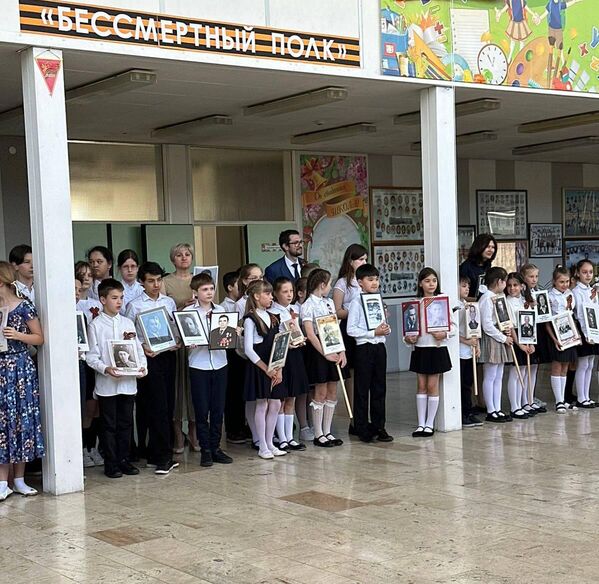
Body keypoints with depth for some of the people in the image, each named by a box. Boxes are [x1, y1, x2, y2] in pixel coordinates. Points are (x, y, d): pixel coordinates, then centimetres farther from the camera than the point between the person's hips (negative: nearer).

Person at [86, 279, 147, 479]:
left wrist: (142, 365, -7)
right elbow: (91, 356, -7)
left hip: (128, 382, 4)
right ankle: (111, 464, 12)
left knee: (126, 423, 11)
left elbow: (138, 349, 10)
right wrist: (105, 369, -23)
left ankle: (124, 460, 22)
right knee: (109, 425, 4)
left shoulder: (128, 323, 8)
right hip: (106, 384, -4)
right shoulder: (96, 325, -4)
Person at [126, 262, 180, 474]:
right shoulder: (135, 306, -1)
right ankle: (163, 457, -4)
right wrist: (141, 346, -16)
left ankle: (154, 454, 18)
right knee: (158, 406, -7)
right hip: (149, 358, -5)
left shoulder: (169, 302, 12)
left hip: (169, 355, 5)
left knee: (168, 405, 7)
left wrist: (177, 343, 0)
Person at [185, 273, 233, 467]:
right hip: (198, 365, -3)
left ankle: (215, 447, 17)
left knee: (218, 409, 7)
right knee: (202, 409, 1)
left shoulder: (221, 310, 9)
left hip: (219, 362, 3)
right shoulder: (188, 311, -1)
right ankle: (205, 449, 10)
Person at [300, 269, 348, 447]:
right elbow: (310, 334, -16)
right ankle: (318, 435, 7)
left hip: (333, 349, 7)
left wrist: (342, 351, 0)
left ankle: (327, 432, 17)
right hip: (318, 350, -7)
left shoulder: (329, 302, 12)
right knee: (321, 393, -2)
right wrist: (325, 354, -19)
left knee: (332, 392, 8)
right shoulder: (308, 306, -10)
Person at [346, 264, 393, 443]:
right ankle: (362, 429, 9)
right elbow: (351, 329, -13)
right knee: (362, 389, 1)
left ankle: (378, 427, 18)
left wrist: (386, 329, -3)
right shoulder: (357, 302, -6)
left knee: (379, 388, 9)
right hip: (364, 348, -6)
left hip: (380, 347, 6)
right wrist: (373, 333, -17)